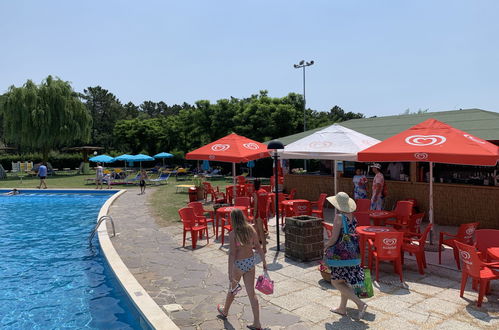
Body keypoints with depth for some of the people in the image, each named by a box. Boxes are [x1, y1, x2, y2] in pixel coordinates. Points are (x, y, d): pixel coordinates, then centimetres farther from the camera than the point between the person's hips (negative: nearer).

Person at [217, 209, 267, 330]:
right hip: (250, 262, 4)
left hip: (238, 264, -4)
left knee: (232, 289, 22)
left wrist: (230, 274, -19)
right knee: (251, 292, 11)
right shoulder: (251, 230, -5)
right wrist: (264, 262, 12)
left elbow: (232, 254, -22)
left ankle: (225, 311, 48)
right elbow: (258, 247, 1)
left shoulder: (233, 234, -20)